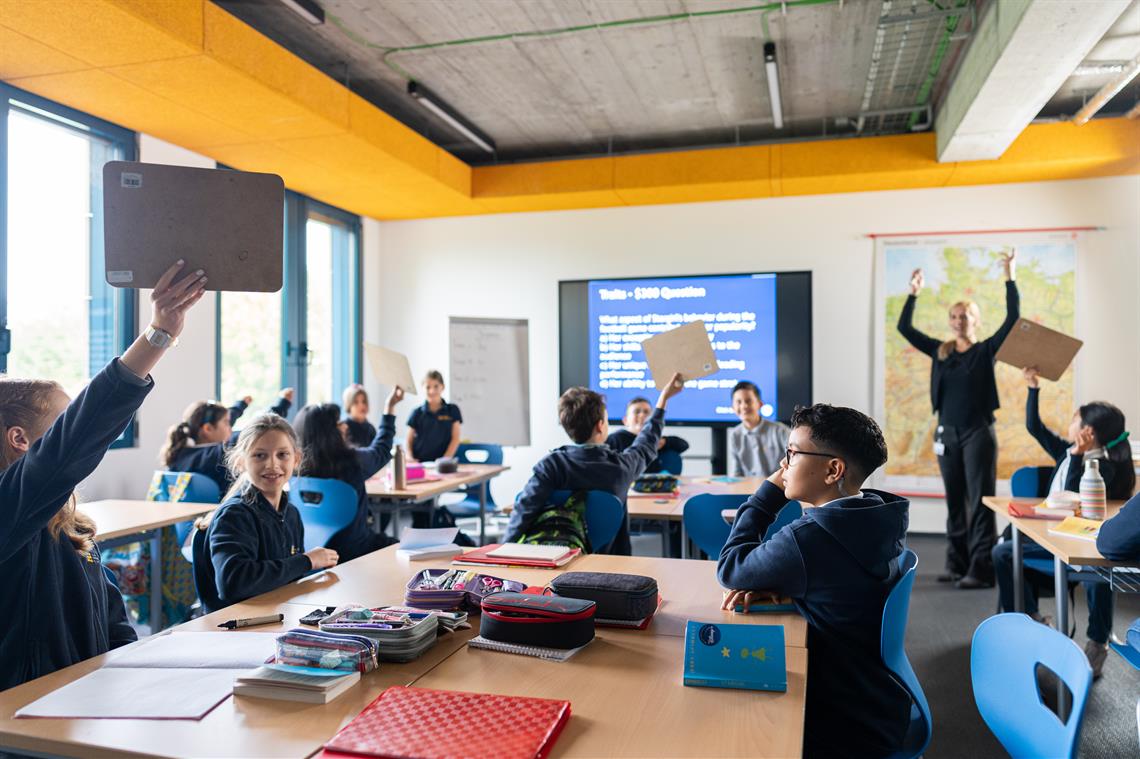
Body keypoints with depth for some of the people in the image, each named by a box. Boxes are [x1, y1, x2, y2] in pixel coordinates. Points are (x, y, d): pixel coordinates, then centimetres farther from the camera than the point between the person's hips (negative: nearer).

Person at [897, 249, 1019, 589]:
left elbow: (1013, 318, -12)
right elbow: (905, 328, 8)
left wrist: (1009, 277, -14)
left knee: (980, 502, -2)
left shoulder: (987, 350, -1)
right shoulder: (940, 351, 9)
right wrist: (914, 293, 3)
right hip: (947, 433, 4)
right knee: (955, 501, 10)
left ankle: (981, 570, 0)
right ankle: (957, 564, 18)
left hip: (979, 433, -4)